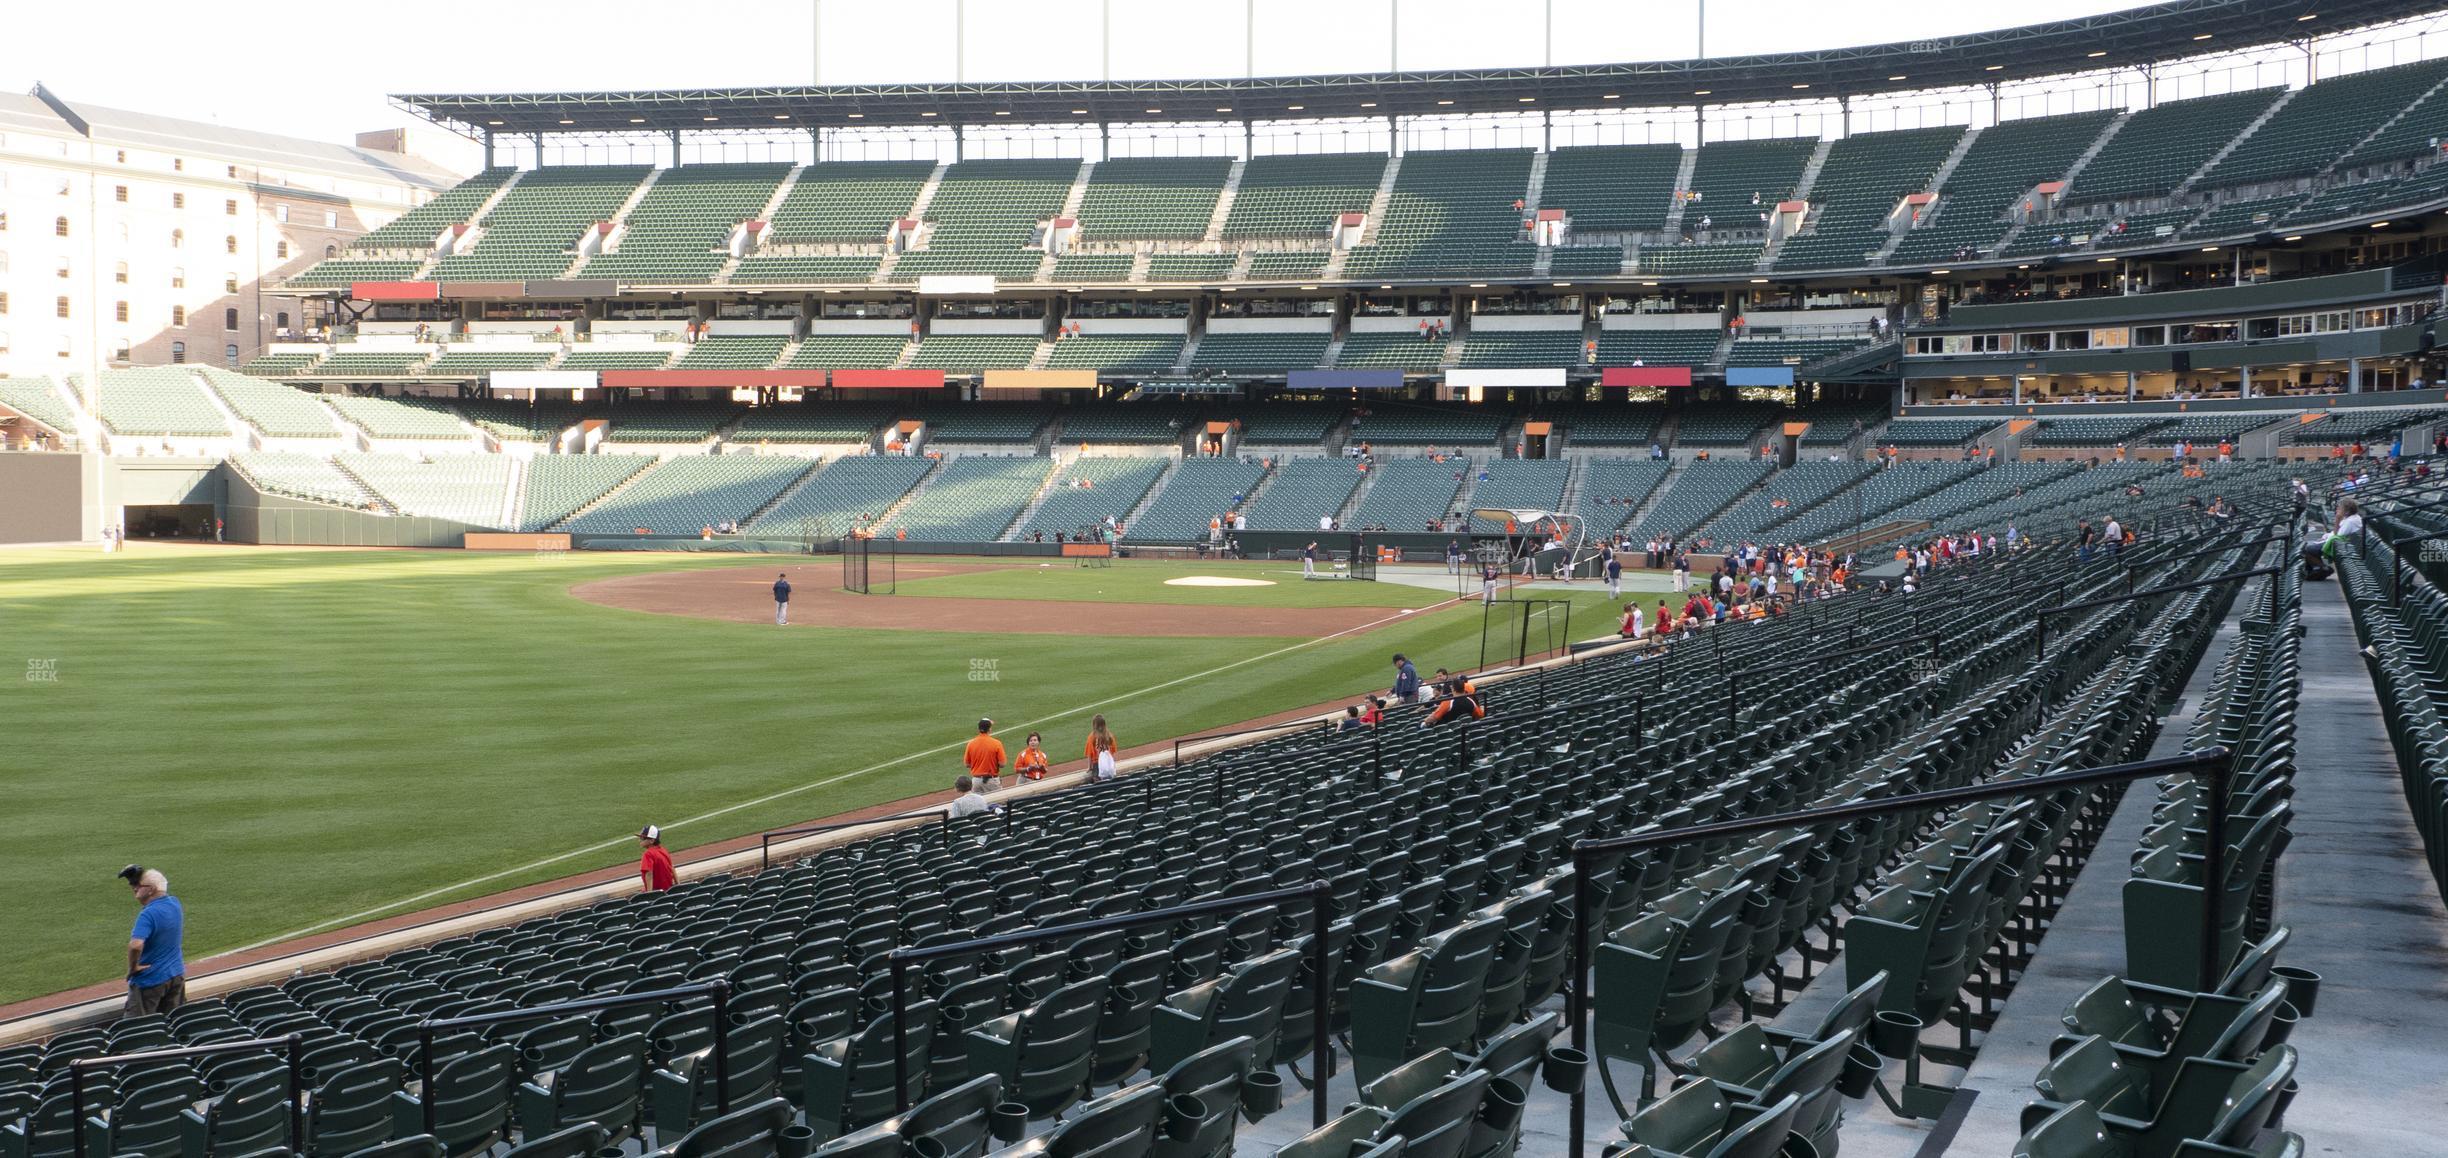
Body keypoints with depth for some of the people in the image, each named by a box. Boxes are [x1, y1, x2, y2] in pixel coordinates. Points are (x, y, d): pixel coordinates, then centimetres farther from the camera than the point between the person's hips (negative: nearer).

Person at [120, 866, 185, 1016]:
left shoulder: (148, 914, -24)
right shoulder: (175, 904, 1)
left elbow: (136, 945, -37)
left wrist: (132, 967, -20)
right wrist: (135, 880, 7)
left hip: (151, 980, -8)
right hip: (177, 975, 8)